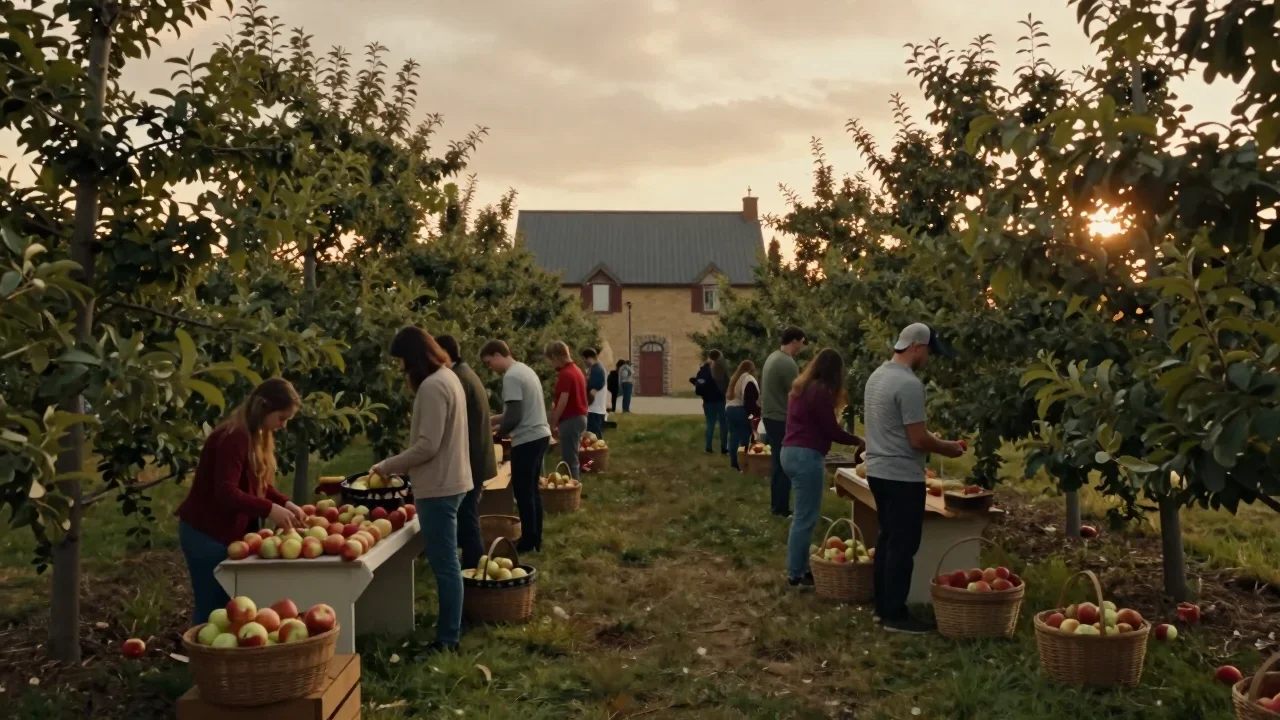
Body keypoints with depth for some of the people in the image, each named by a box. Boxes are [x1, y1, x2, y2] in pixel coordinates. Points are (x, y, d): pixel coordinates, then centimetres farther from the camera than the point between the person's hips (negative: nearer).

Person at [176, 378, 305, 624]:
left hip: (229, 531, 9)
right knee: (212, 609, -3)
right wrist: (269, 510, -37)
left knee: (226, 607, 12)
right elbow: (226, 492, -31)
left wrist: (285, 503, -6)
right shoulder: (235, 436, -23)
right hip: (207, 534, -9)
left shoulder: (256, 434, 8)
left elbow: (259, 484, 11)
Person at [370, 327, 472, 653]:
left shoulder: (432, 386, -18)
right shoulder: (446, 377, 13)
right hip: (449, 481, 10)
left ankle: (448, 639, 4)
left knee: (444, 564, -3)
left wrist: (387, 466, -10)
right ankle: (450, 630, 26)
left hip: (439, 487, -10)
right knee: (446, 562, 17)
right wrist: (399, 467, 13)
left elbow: (427, 446, -22)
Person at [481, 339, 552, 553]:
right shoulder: (524, 369, 13)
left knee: (523, 492, 1)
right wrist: (495, 419, 17)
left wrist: (496, 432, -3)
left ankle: (528, 542, 8)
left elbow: (514, 417, -20)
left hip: (527, 440, -10)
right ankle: (535, 539, 22)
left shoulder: (511, 377, -17)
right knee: (531, 490, 16)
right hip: (540, 435, 10)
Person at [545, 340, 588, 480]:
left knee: (569, 460, -6)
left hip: (570, 420, -10)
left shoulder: (565, 374, -16)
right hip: (580, 417, 10)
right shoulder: (576, 370, 15)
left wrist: (553, 424, -12)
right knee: (572, 458, 15)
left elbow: (563, 402, -19)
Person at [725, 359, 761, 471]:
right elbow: (750, 401, -18)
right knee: (744, 437, -4)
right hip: (741, 411, -9)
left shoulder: (734, 379, 20)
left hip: (729, 409, 9)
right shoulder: (749, 380, -10)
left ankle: (734, 462, 12)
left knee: (734, 436, 11)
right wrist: (757, 413, -14)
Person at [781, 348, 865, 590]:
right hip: (806, 456, -10)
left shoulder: (802, 387, 15)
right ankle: (796, 574, 2)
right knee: (805, 518, -3)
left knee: (802, 516, 16)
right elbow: (831, 430, -11)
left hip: (792, 452, 10)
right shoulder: (820, 391, -13)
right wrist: (858, 441, 4)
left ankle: (798, 568, 20)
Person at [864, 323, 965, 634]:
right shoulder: (909, 384, -21)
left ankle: (883, 607, 24)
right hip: (902, 476, -10)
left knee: (887, 540, 17)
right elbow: (917, 439, -21)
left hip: (878, 470, 10)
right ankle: (895, 615, 5)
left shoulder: (877, 376, 9)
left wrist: (937, 442, 17)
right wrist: (948, 447, -4)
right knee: (902, 546, -1)